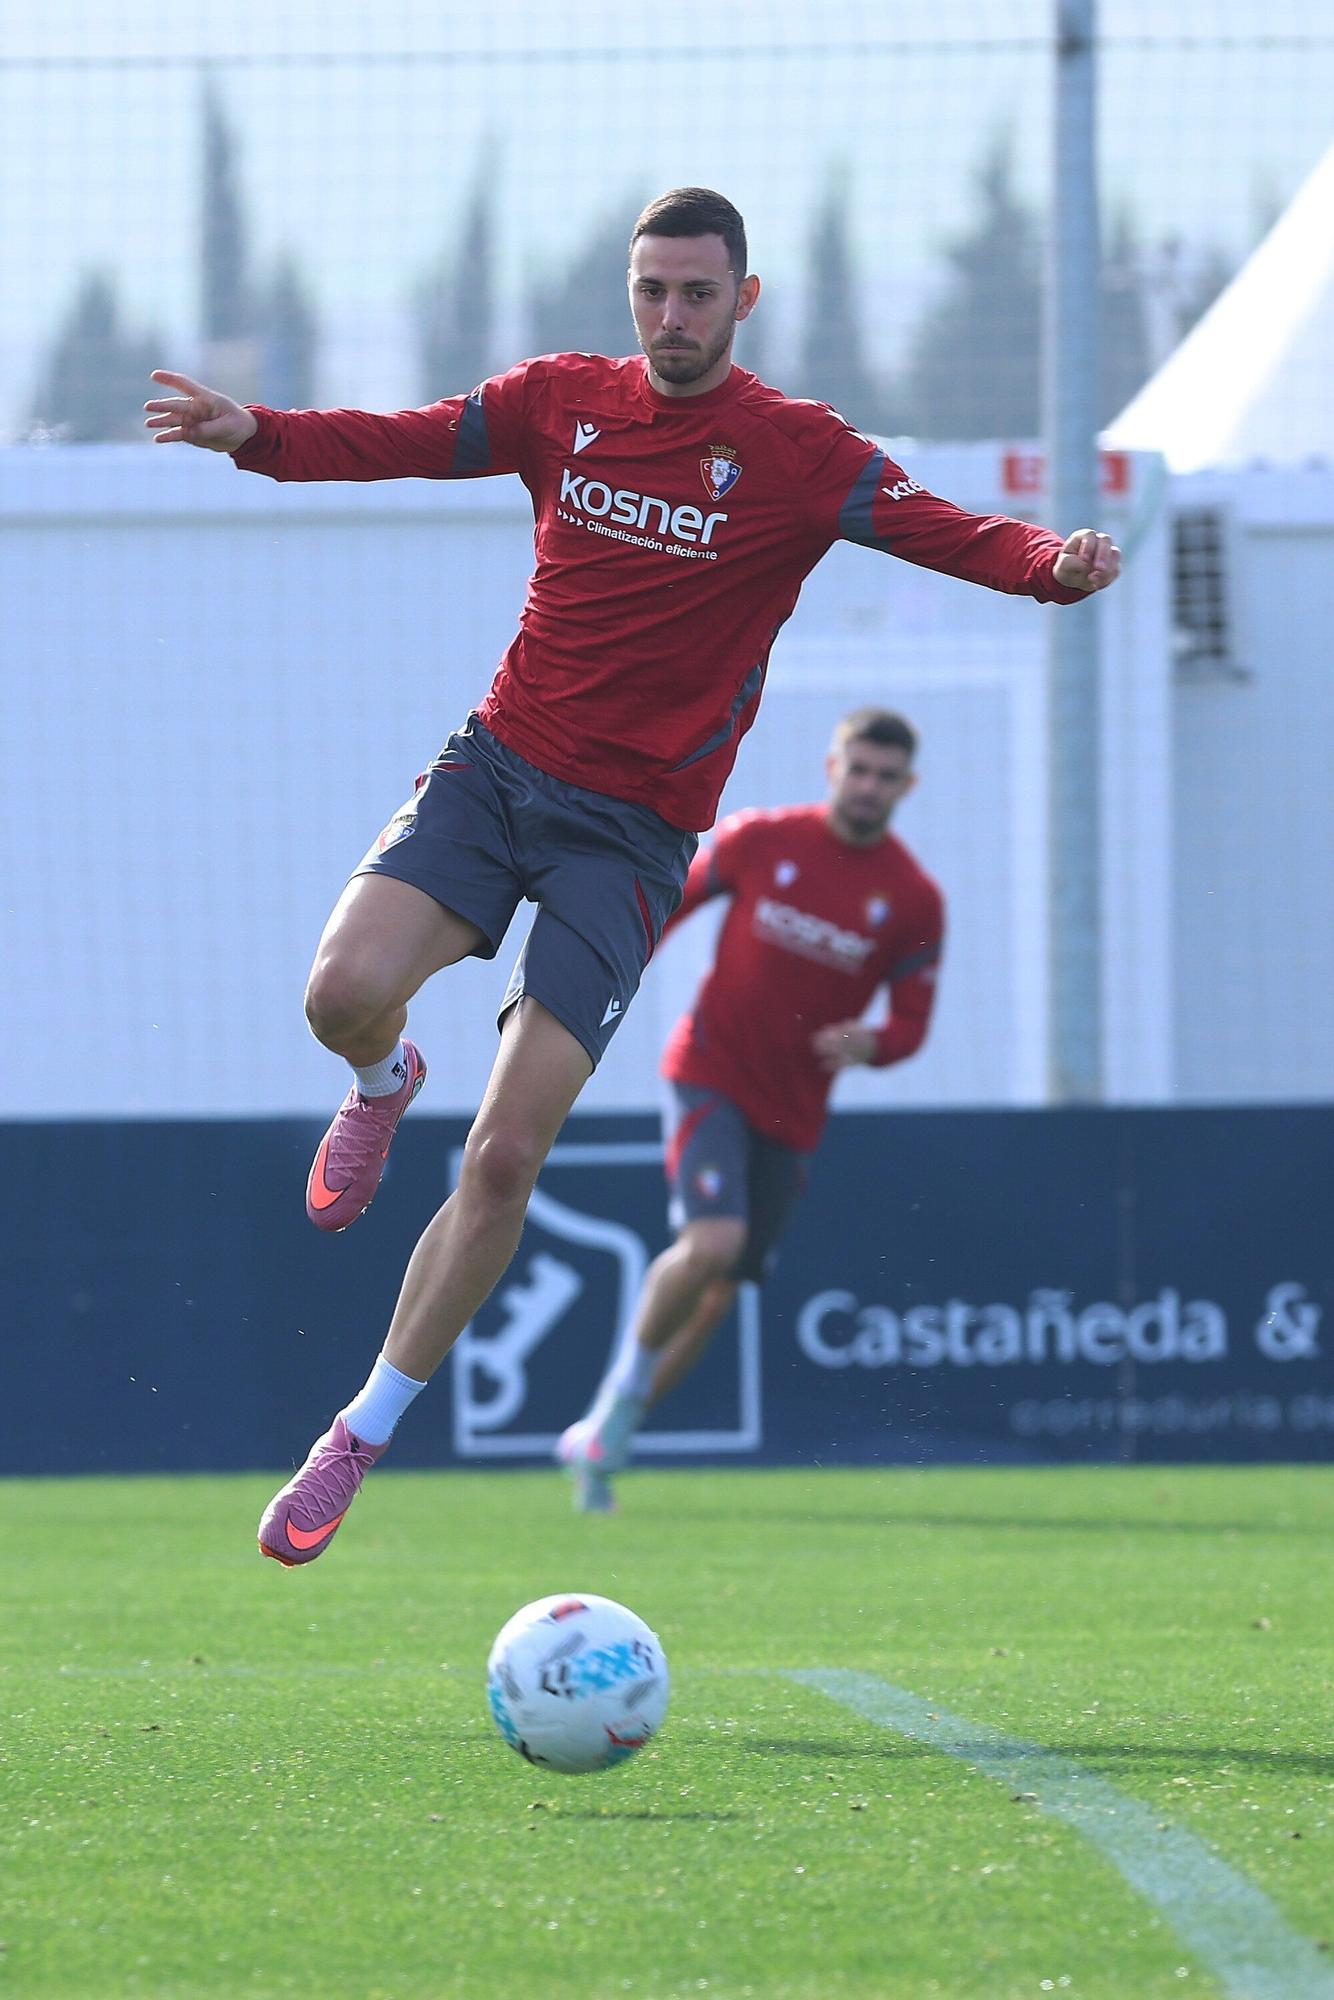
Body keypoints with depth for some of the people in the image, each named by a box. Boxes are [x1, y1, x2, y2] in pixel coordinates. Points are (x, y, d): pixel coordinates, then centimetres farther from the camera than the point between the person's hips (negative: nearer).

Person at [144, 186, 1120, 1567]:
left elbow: (946, 533, -15)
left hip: (634, 827, -2)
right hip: (497, 765, 3)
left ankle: (362, 1438, 5)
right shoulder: (562, 401, 4)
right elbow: (400, 443, 6)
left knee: (501, 1162, -10)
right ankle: (384, 1085, 15)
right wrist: (252, 432, -11)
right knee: (344, 993, -25)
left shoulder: (796, 454, -7)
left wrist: (1052, 564, -36)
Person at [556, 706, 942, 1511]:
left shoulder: (916, 900, -2)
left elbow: (912, 1021, 3)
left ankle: (602, 1439, 21)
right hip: (713, 1073, -3)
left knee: (720, 1293, 5)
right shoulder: (760, 840, -4)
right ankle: (626, 1381, -2)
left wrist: (869, 1043, -19)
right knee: (714, 1241, -26)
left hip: (792, 1110, 3)